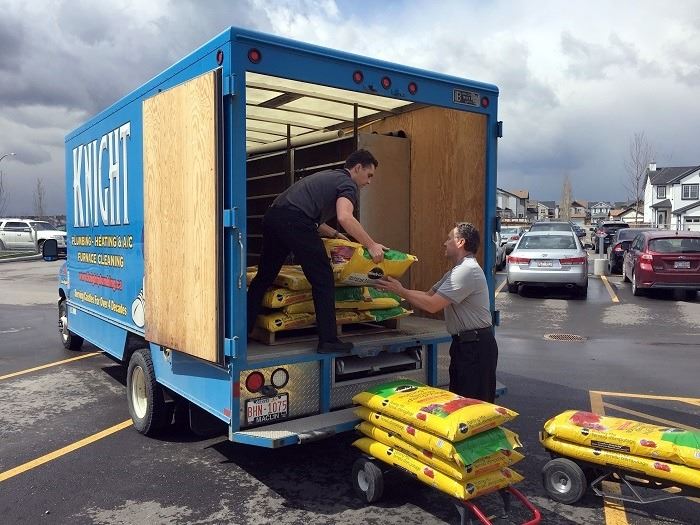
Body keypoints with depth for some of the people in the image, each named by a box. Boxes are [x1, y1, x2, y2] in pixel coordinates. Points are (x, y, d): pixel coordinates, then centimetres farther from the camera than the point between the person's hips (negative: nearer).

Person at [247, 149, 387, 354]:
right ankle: (328, 340, 3)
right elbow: (344, 217, -16)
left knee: (264, 277, 17)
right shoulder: (348, 184, 4)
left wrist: (335, 234, 33)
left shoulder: (328, 176, 32)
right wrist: (371, 245, -11)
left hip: (272, 215, 9)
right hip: (294, 222, -9)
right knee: (323, 279, 0)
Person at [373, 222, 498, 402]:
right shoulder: (456, 271, 17)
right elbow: (428, 295, 14)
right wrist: (399, 289, 4)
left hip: (476, 345, -11)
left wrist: (401, 291, -13)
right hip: (464, 342, 11)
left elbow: (432, 305, -23)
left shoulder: (467, 270, -19)